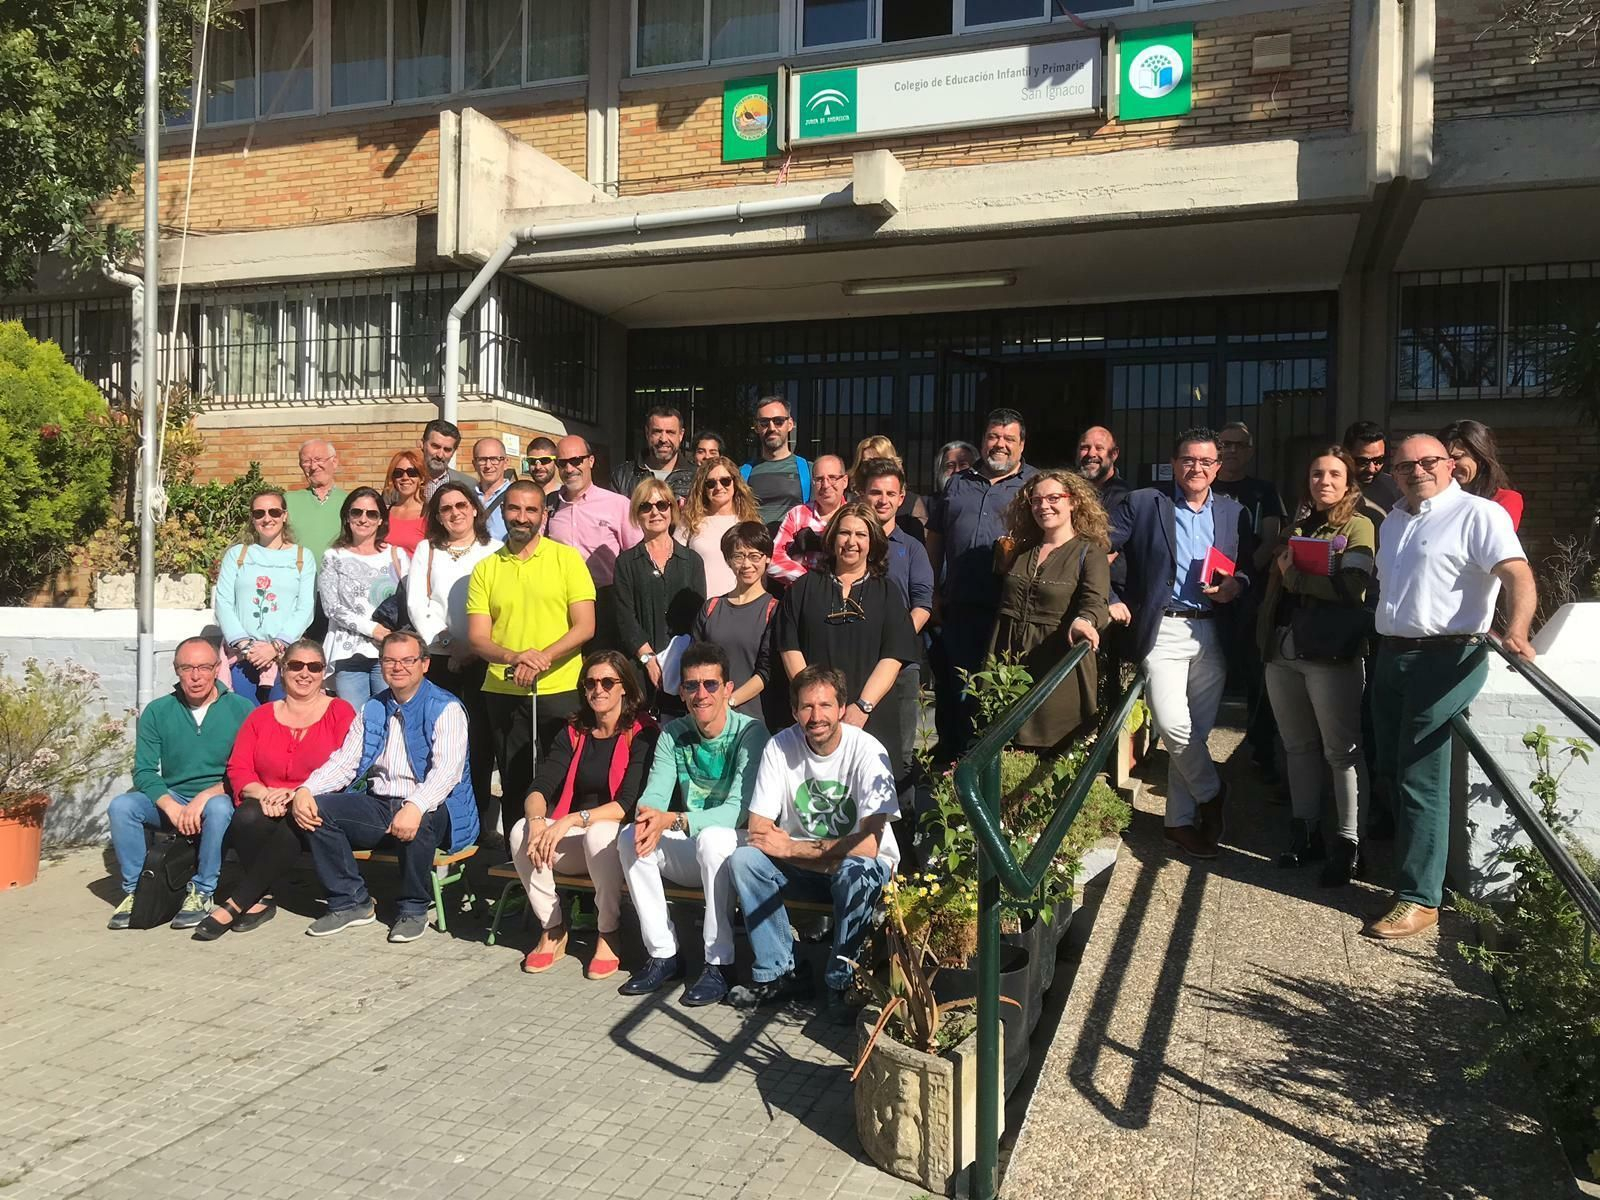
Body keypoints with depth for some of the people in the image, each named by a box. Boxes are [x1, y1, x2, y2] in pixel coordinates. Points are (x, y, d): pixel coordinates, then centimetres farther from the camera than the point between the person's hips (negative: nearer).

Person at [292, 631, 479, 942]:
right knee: (317, 809, -15)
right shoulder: (371, 711, 15)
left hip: (428, 809, -6)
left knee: (419, 820, -38)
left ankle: (413, 910, -13)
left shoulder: (445, 709, -5)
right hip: (379, 807, 6)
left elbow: (448, 769, -20)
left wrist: (415, 807, -38)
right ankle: (350, 902, -3)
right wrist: (304, 790, -9)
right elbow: (343, 762, 12)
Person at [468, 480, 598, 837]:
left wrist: (543, 658, -18)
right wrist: (513, 657, -19)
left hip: (561, 690, -2)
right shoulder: (485, 569, 8)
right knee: (514, 786, 10)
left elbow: (585, 626, -5)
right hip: (503, 693, 2)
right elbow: (477, 638, 1)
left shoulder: (567, 558, 2)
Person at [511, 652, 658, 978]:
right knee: (521, 831, -22)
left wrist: (572, 820, -29)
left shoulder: (641, 734, -8)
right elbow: (539, 788, -2)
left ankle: (608, 936, -16)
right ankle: (552, 930, -7)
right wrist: (537, 821, -25)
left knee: (599, 833, -37)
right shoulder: (574, 734, 9)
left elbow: (630, 803, -18)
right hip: (576, 841, 5)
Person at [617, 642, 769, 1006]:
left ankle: (719, 963, -24)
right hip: (691, 849, 5)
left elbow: (738, 810, -24)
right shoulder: (673, 733, 2)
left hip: (737, 845, -5)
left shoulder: (749, 732, -15)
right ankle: (663, 956, -10)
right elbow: (654, 793, -6)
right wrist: (647, 819, -32)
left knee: (713, 838, -36)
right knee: (630, 837, -19)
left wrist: (673, 821, -37)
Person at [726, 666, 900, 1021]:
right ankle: (778, 973, -8)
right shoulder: (780, 746, -11)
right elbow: (758, 829, -11)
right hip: (801, 869, 3)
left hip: (863, 865, -3)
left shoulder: (867, 751, -21)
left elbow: (868, 844, -28)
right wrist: (828, 853, -23)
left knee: (857, 870, -36)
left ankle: (842, 980, -14)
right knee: (743, 859, -21)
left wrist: (790, 847, -24)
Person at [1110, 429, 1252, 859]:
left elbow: (1247, 568, 16)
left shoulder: (1233, 513, 12)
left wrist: (1235, 585, -6)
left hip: (1212, 633, 3)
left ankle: (1180, 820, 19)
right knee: (1173, 726, -13)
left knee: (1196, 730, 6)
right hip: (1163, 629, -3)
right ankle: (1211, 794, 15)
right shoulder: (1142, 504, 2)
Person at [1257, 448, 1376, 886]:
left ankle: (1348, 845, 7)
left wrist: (1295, 576, -9)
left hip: (1331, 655, -6)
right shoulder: (1297, 526, 18)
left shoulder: (1358, 526, 0)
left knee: (1341, 750, -1)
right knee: (1298, 746, 13)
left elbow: (1351, 587, -15)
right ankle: (1305, 834, 23)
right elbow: (1271, 580, 22)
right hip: (1283, 652, 6)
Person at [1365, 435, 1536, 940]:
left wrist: (1516, 633, -37)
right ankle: (1411, 865, 30)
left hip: (1445, 659, -8)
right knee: (1392, 771, 14)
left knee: (1420, 780, -7)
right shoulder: (1394, 520, 18)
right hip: (1391, 655, 8)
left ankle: (1420, 898, 1)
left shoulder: (1478, 514, -8)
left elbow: (1517, 574, -21)